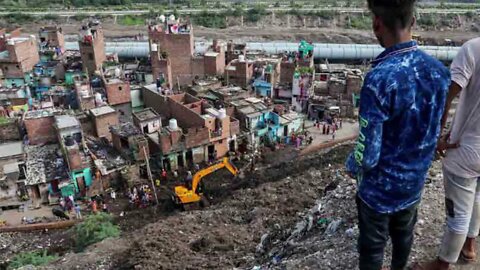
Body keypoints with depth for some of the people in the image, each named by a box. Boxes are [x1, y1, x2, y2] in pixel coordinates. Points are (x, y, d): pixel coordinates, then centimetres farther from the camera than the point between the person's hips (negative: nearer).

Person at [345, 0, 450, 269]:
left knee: (372, 248, 17)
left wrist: (351, 166, -5)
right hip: (415, 182, 6)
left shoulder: (380, 79, -31)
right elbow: (434, 132, 5)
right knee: (404, 236, 29)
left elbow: (367, 156, -26)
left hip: (380, 188, -6)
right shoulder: (439, 70, -9)